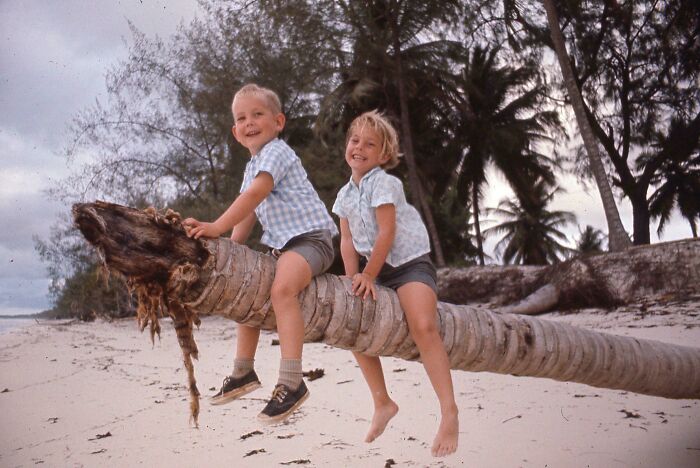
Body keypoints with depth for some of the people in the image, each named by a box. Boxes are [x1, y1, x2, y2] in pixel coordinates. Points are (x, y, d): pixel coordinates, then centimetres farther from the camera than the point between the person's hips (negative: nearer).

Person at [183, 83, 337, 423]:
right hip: (281, 243, 11)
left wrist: (216, 228, -35)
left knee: (281, 288, -34)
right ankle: (243, 371, 29)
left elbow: (254, 195, -28)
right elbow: (249, 214, 17)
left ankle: (291, 382, -33)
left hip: (310, 237, -11)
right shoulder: (252, 165, 17)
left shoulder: (276, 152, -13)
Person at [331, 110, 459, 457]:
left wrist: (368, 276, -17)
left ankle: (449, 413, -25)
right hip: (375, 268, 8)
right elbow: (347, 240, 4)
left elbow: (387, 235, -19)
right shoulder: (345, 194, 8)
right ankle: (382, 402, 14)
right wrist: (354, 277, -11)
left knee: (422, 326, -28)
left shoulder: (384, 184, -13)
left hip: (409, 263, -8)